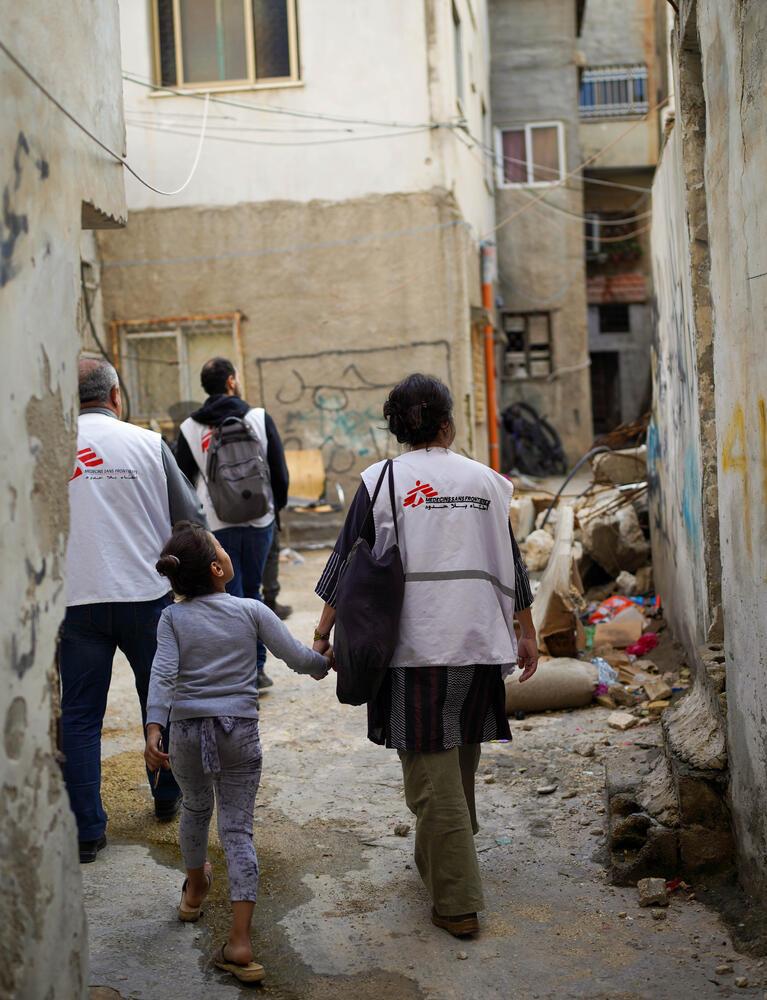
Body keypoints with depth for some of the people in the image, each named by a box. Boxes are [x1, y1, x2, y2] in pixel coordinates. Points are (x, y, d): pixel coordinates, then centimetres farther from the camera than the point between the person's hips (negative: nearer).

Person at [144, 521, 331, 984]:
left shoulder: (173, 618, -3)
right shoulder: (252, 611, -4)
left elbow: (163, 675, -15)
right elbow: (297, 657, -3)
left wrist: (154, 729, -23)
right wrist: (325, 662, 18)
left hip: (187, 732, 1)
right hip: (240, 732, -1)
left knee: (196, 807, 26)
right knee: (238, 829, 2)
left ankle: (195, 889, 52)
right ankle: (240, 942, -7)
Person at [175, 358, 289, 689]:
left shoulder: (189, 429, 0)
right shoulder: (259, 418, -1)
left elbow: (183, 482, 4)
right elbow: (280, 471, 1)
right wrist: (277, 505, 17)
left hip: (216, 526, -1)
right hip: (258, 521, 1)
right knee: (252, 593, 16)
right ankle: (257, 669, 18)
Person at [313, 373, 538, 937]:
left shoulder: (382, 480, -2)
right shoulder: (483, 479, 7)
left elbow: (349, 561, -1)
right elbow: (511, 564, 11)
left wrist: (324, 631, 7)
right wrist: (527, 632, 20)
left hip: (414, 645, -3)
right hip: (477, 640, 4)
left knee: (431, 773, 0)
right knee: (460, 760, 20)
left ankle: (458, 903, 1)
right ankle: (436, 864, 38)